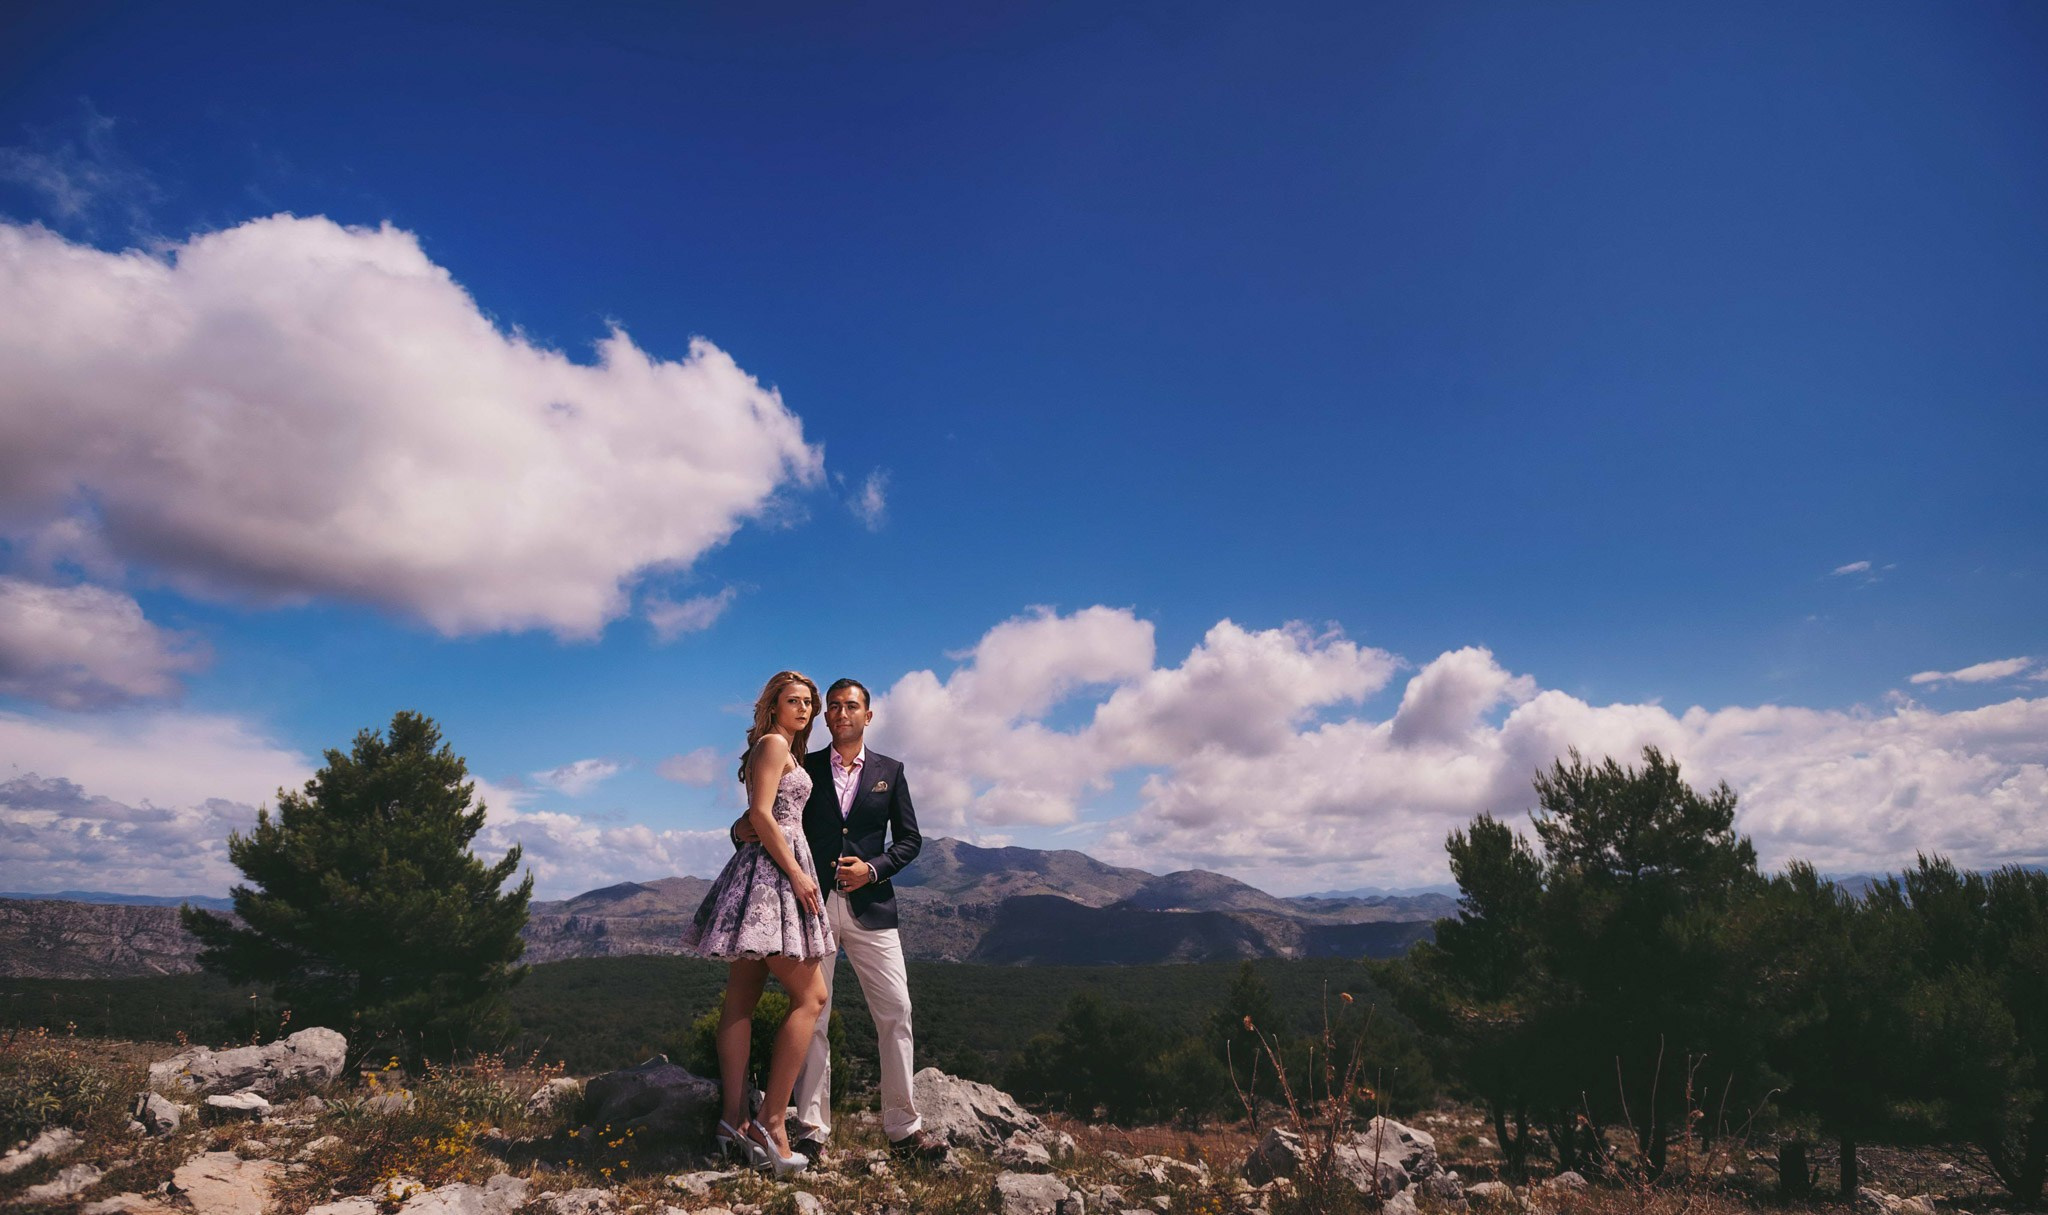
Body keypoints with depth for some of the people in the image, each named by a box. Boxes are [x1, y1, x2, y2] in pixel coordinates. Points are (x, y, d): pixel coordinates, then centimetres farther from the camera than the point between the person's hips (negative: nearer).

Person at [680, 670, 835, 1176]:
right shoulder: (774, 744, -7)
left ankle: (735, 1117, 9)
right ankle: (771, 1121, -8)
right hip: (773, 870, -10)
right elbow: (761, 815, -16)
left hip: (766, 869, 10)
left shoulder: (782, 749, 22)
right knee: (812, 996, -8)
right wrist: (797, 874, -18)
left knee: (742, 998, 6)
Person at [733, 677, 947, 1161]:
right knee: (810, 1016, 2)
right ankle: (811, 1130, 12)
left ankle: (903, 1127, 11)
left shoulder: (890, 771, 10)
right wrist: (743, 830, -13)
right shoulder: (803, 767, 9)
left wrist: (873, 868, -7)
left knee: (895, 1012, 0)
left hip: (869, 905, 1)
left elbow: (909, 839, 9)